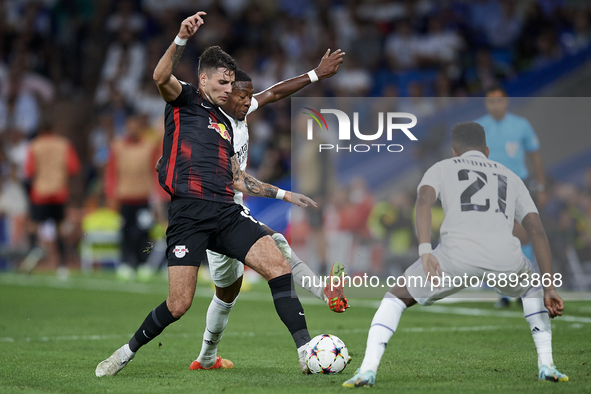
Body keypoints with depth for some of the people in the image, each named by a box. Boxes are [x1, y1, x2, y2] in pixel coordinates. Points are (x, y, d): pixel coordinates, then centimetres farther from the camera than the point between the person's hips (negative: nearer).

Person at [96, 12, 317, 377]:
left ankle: (306, 351, -19)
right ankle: (127, 352, 15)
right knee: (178, 305, -11)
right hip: (188, 211, -6)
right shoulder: (184, 100, 9)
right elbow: (161, 77, -15)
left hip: (226, 210, 6)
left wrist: (283, 194, 30)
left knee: (278, 265, -16)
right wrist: (182, 40, -31)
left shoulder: (225, 124, 27)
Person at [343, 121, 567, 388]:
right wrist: (550, 289, 22)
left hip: (457, 255, -2)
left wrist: (425, 251, -9)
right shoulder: (511, 178, 34)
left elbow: (424, 200, 3)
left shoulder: (441, 168, 27)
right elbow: (538, 232, 24)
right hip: (505, 256, 2)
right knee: (532, 288, 38)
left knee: (396, 297, 21)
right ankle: (546, 365, 24)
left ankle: (368, 369, 2)